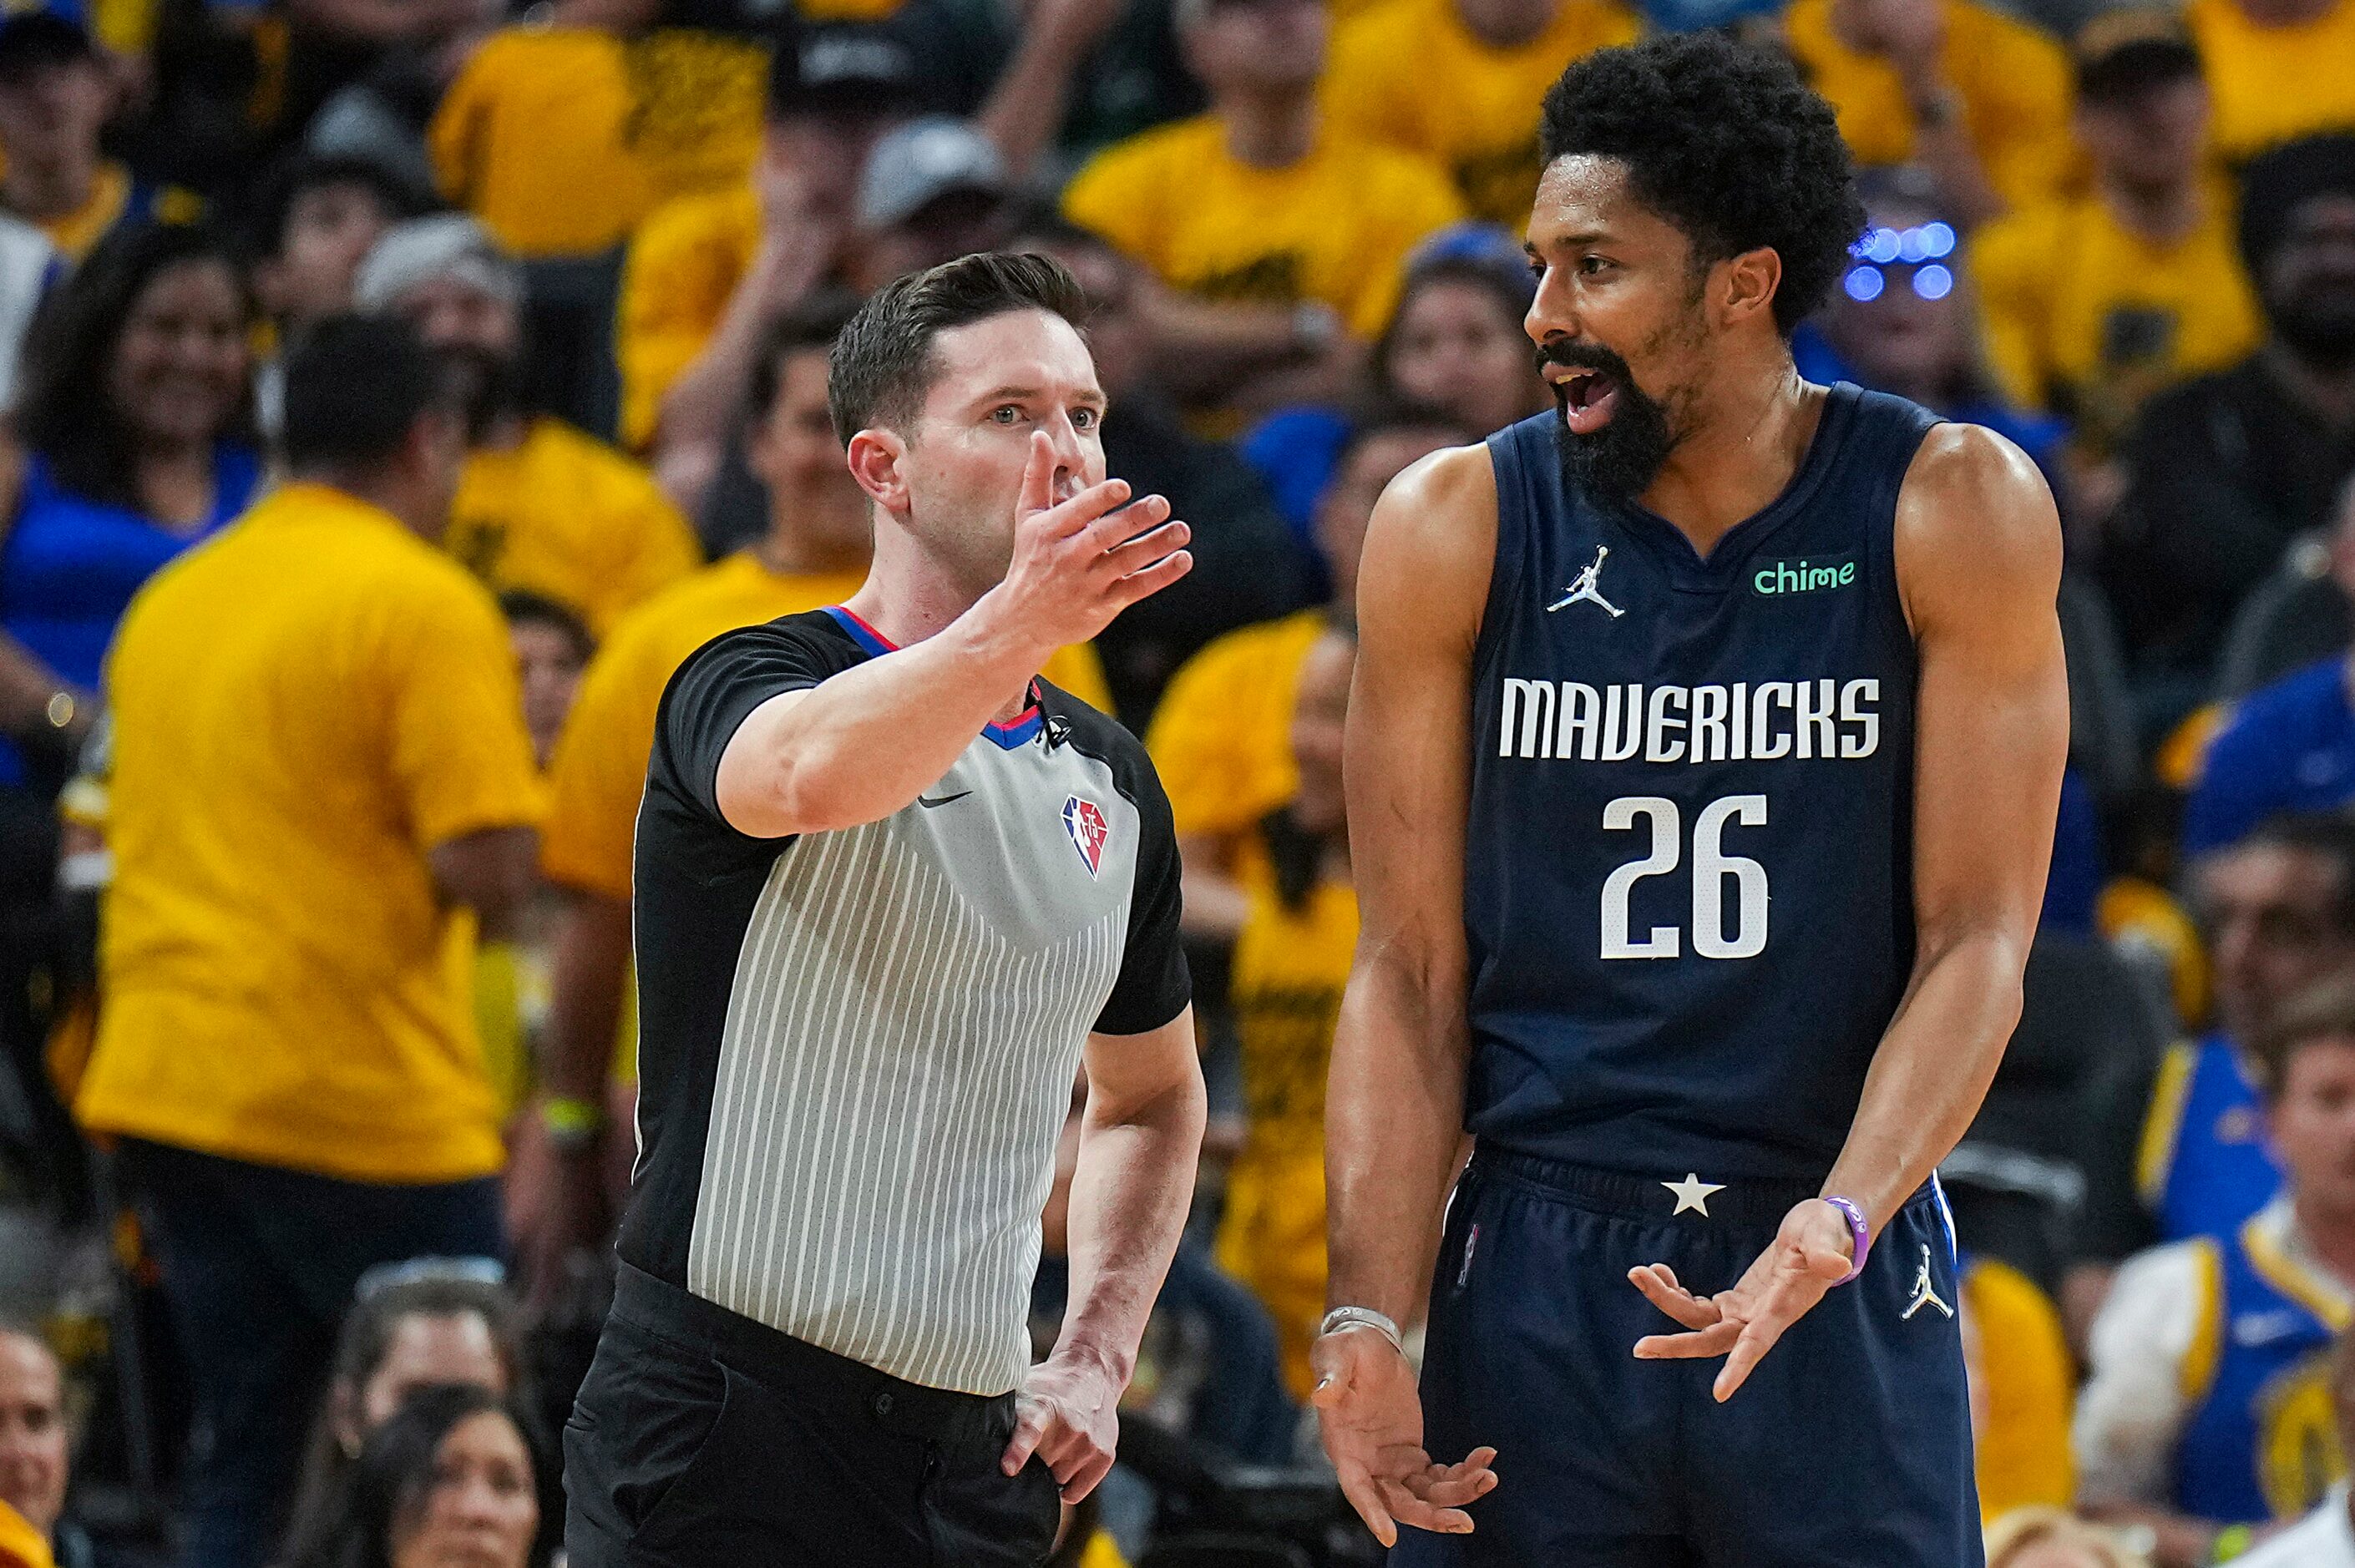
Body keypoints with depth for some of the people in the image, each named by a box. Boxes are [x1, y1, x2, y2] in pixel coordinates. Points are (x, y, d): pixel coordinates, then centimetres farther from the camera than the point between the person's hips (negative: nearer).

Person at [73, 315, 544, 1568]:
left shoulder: (171, 601, 13)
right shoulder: (422, 604, -10)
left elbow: (116, 832, 20)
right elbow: (487, 868, -17)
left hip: (166, 1080, 7)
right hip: (364, 1108, -7)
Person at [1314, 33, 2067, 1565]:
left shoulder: (1953, 511, -3)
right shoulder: (1456, 529, 1)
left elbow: (1976, 939, -4)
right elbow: (1412, 970, 2)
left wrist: (1836, 1225, -20)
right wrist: (1368, 1320, -9)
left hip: (1847, 1275, -1)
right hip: (1537, 1268, 1)